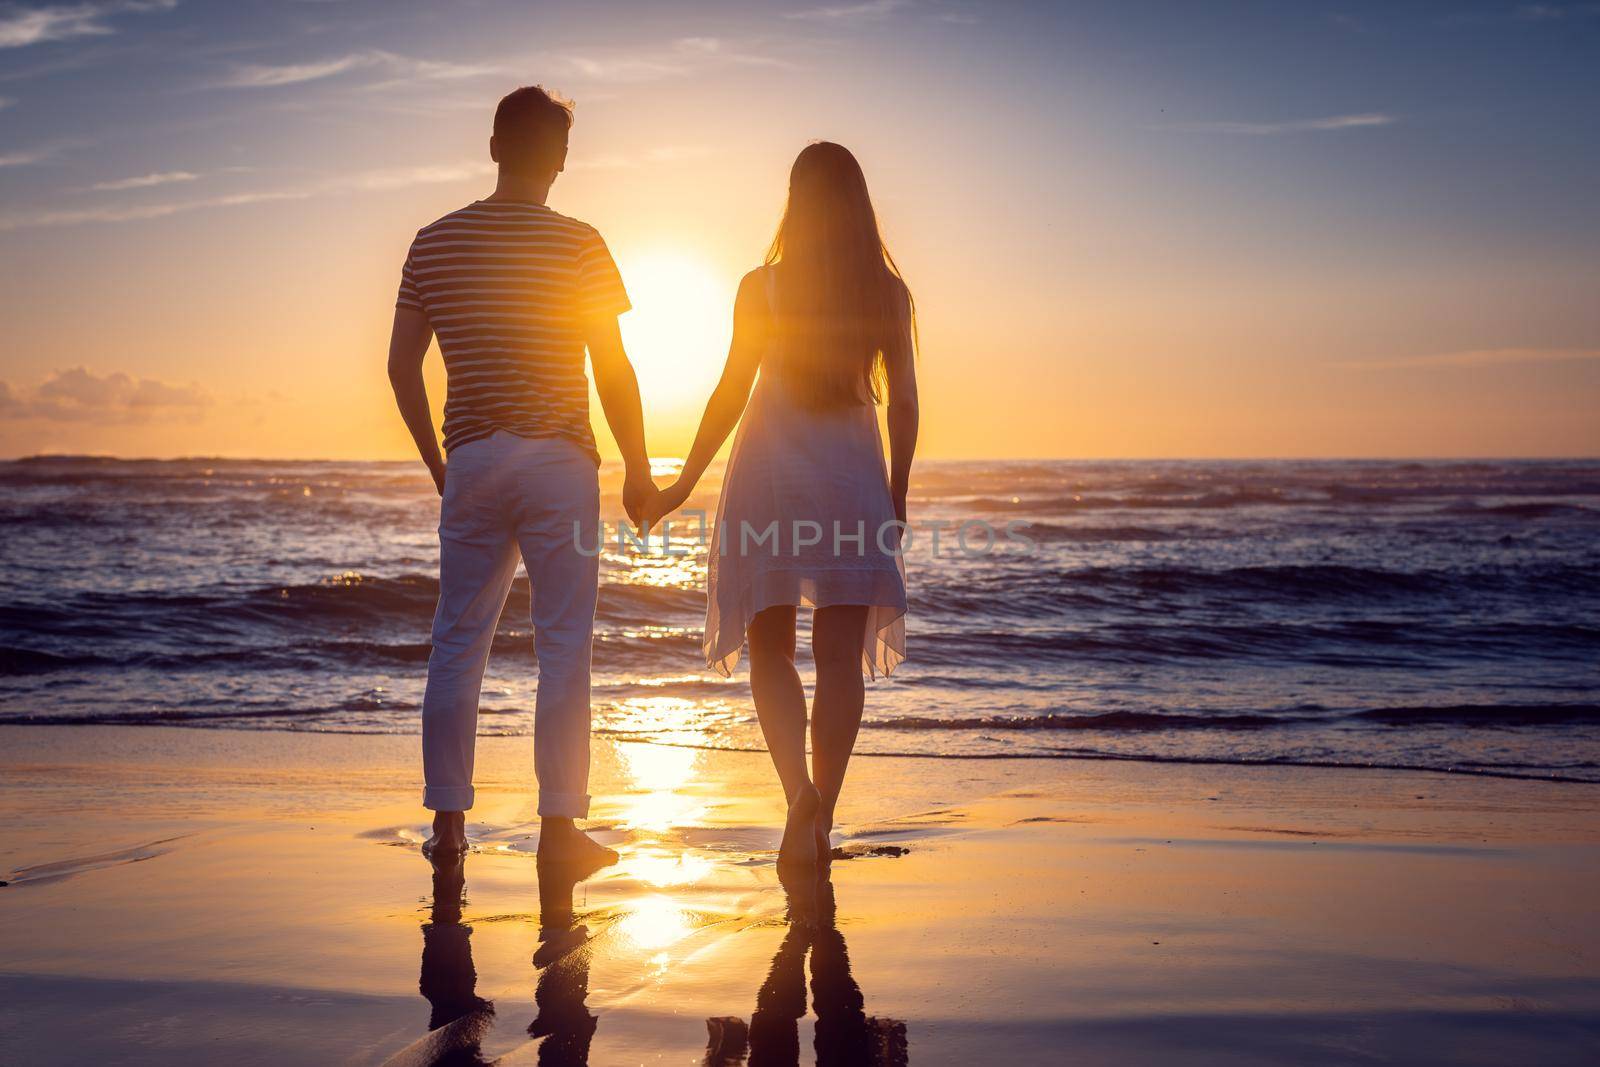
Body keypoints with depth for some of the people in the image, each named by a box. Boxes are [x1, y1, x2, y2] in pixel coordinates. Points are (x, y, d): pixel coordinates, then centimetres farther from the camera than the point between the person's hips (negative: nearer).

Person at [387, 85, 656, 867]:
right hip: (557, 459, -3)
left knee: (458, 642, 10)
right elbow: (613, 371, -5)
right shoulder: (577, 245, -4)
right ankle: (559, 824, 2)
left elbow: (402, 366, 8)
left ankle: (448, 821, 14)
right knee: (563, 646, 1)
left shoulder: (433, 243, 6)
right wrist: (638, 471, 5)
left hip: (471, 460, 3)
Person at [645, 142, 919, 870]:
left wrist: (682, 485, 3)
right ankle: (820, 820, 6)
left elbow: (729, 395, -4)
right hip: (853, 475, 2)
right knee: (840, 657, 5)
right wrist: (897, 497, 13)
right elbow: (904, 404, 4)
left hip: (771, 468, -1)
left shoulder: (761, 287, -2)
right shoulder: (889, 292, 3)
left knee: (771, 648, 7)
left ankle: (800, 790, -15)